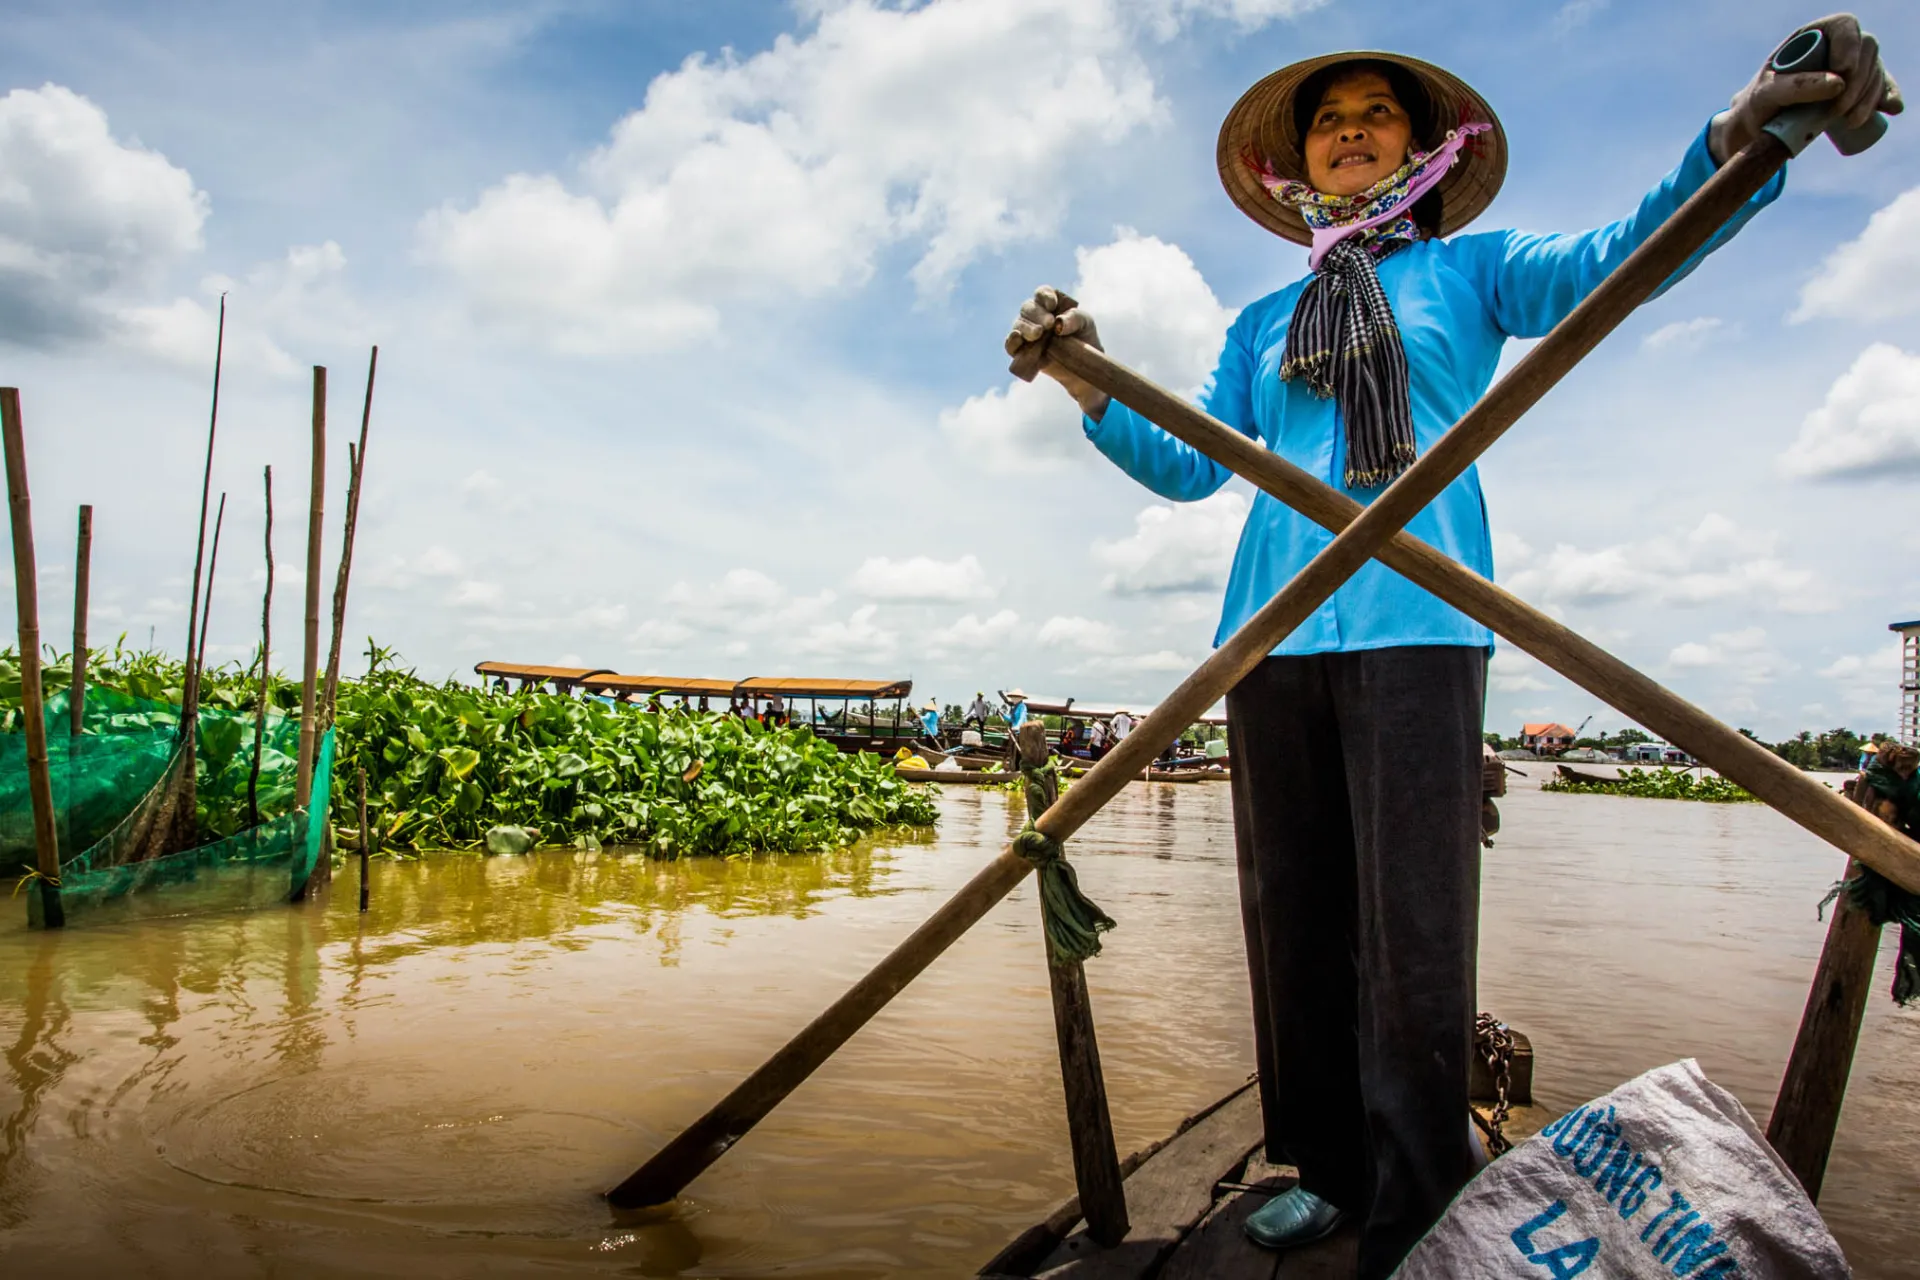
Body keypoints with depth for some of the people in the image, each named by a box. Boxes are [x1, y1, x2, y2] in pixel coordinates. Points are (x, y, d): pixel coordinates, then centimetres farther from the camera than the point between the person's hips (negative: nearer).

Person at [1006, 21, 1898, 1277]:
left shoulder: (1470, 267, 16)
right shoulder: (1264, 324, 23)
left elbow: (1612, 259, -2)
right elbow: (1190, 465, 17)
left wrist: (1741, 135, -21)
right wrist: (1084, 382, 3)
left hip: (1414, 622, -3)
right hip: (1273, 634, 4)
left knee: (1411, 935, -7)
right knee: (1294, 922, 5)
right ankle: (1334, 1173, 20)